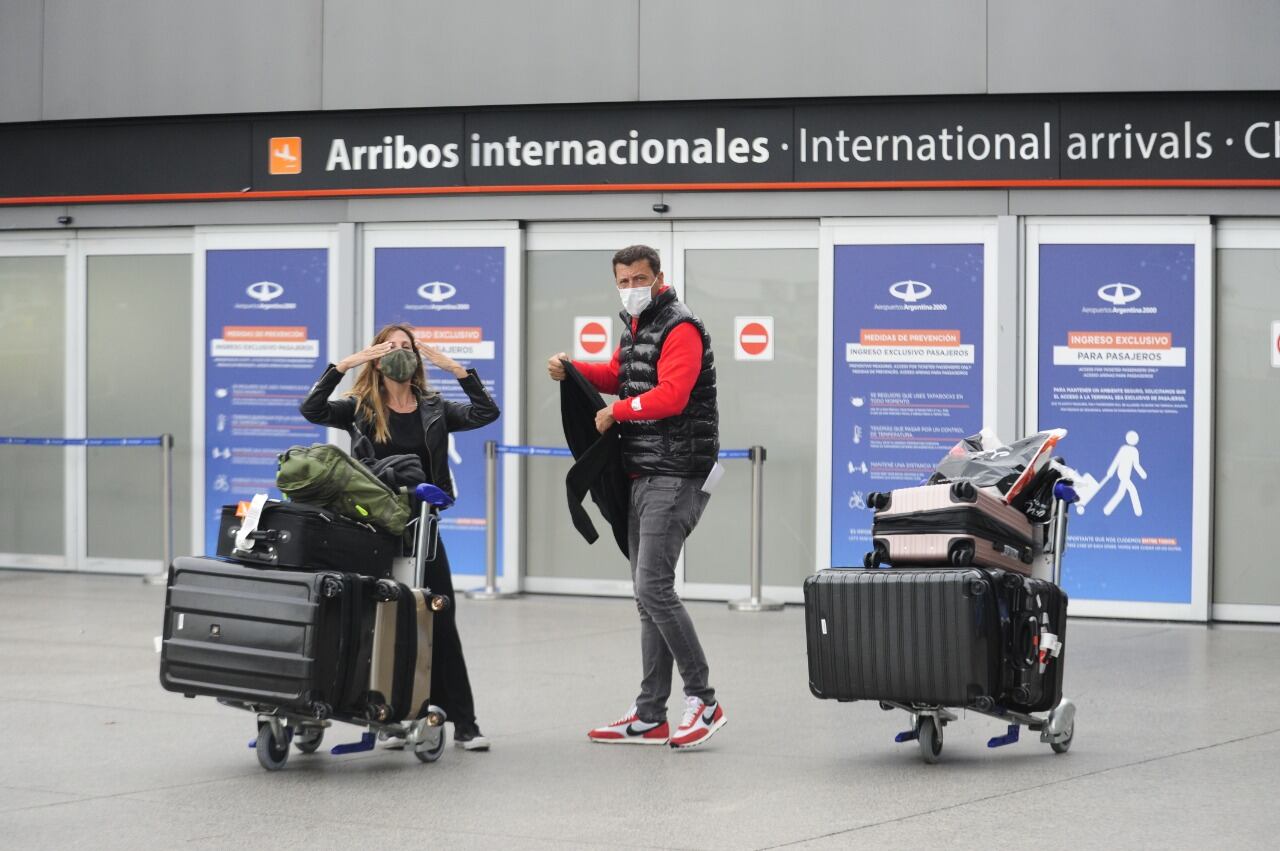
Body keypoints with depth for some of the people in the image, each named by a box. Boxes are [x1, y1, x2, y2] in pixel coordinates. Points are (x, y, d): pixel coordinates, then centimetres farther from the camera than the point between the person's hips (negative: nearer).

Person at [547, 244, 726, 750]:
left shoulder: (680, 329, -13)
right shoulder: (635, 328, 17)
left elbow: (670, 396, -24)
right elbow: (618, 376, 30)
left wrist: (615, 412, -12)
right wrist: (572, 370, 13)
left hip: (675, 476, -10)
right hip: (643, 476, 10)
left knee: (653, 588, -15)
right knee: (647, 594, 10)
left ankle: (703, 701, -6)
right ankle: (649, 718, 14)